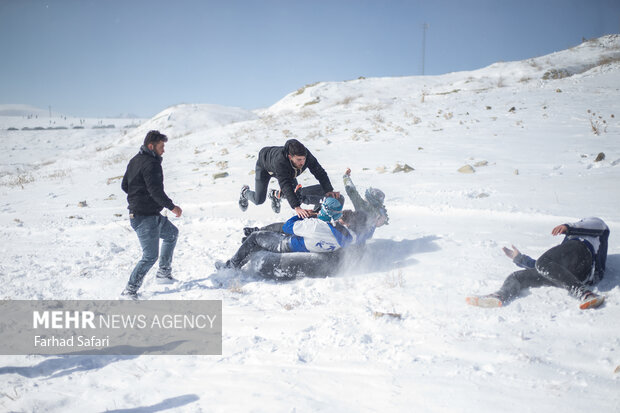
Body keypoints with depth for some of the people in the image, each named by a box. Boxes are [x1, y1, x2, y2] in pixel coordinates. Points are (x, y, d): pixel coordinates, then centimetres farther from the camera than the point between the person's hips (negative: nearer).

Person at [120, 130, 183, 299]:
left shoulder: (135, 160, 13)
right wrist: (171, 206, -19)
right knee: (150, 256, -7)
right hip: (146, 217, -11)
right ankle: (130, 289, 1)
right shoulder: (151, 163, -18)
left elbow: (124, 185, 19)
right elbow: (155, 190, -26)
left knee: (172, 233, 27)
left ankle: (164, 273, 29)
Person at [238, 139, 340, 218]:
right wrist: (296, 207, -66)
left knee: (297, 196, -2)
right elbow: (285, 185, -57)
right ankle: (245, 192, 32)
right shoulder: (280, 161, -51)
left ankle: (276, 194, 28)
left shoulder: (307, 155, -37)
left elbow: (320, 172, -32)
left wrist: (329, 191, -47)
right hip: (265, 165, -5)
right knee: (259, 200, -3)